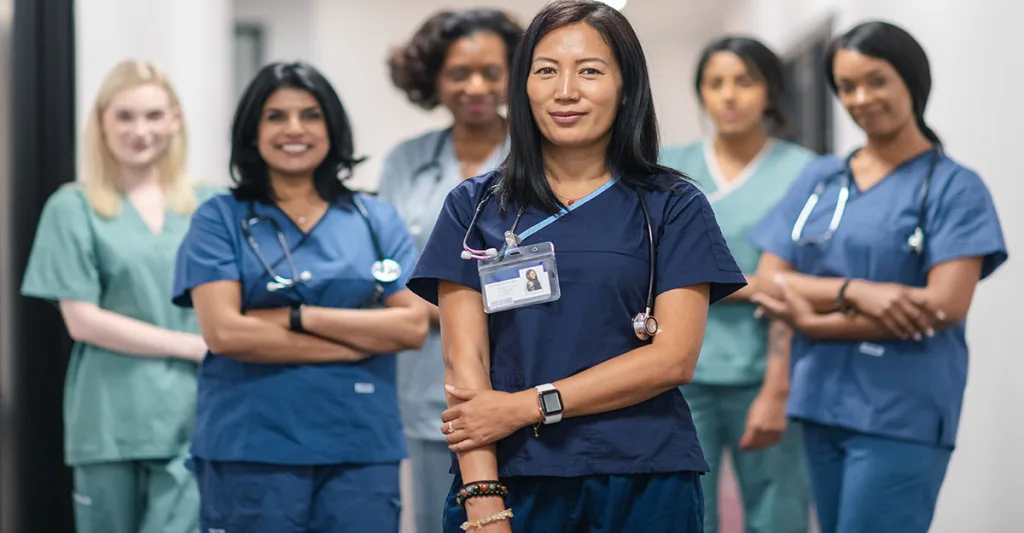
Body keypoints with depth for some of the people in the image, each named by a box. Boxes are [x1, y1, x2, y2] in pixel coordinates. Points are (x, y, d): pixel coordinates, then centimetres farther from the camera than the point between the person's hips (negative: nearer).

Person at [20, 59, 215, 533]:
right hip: (111, 422, -1)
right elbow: (82, 320, -4)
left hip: (194, 421, 1)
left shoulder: (209, 208, 11)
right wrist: (193, 346, -8)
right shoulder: (74, 209, 3)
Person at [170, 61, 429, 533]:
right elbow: (223, 332, -9)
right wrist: (358, 341, -7)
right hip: (251, 451, -2)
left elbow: (413, 325, 0)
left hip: (362, 447, 2)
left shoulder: (377, 221, 12)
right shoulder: (221, 220, 4)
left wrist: (300, 316, -10)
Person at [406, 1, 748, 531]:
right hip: (508, 479, 1)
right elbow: (463, 359, -2)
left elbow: (675, 357, -6)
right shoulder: (475, 207, 6)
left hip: (643, 486, 0)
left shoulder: (673, 208, 4)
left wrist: (526, 406, -12)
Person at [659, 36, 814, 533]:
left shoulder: (801, 171, 0)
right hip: (681, 372, 2)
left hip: (764, 375, -2)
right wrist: (748, 285, -12)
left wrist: (776, 391, -14)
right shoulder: (670, 168, 10)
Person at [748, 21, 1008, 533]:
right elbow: (770, 286, 3)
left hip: (902, 416, -5)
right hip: (821, 404, 5)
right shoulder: (818, 178, 11)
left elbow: (945, 306, -14)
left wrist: (811, 319, -10)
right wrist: (856, 292, -16)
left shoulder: (953, 186, -3)